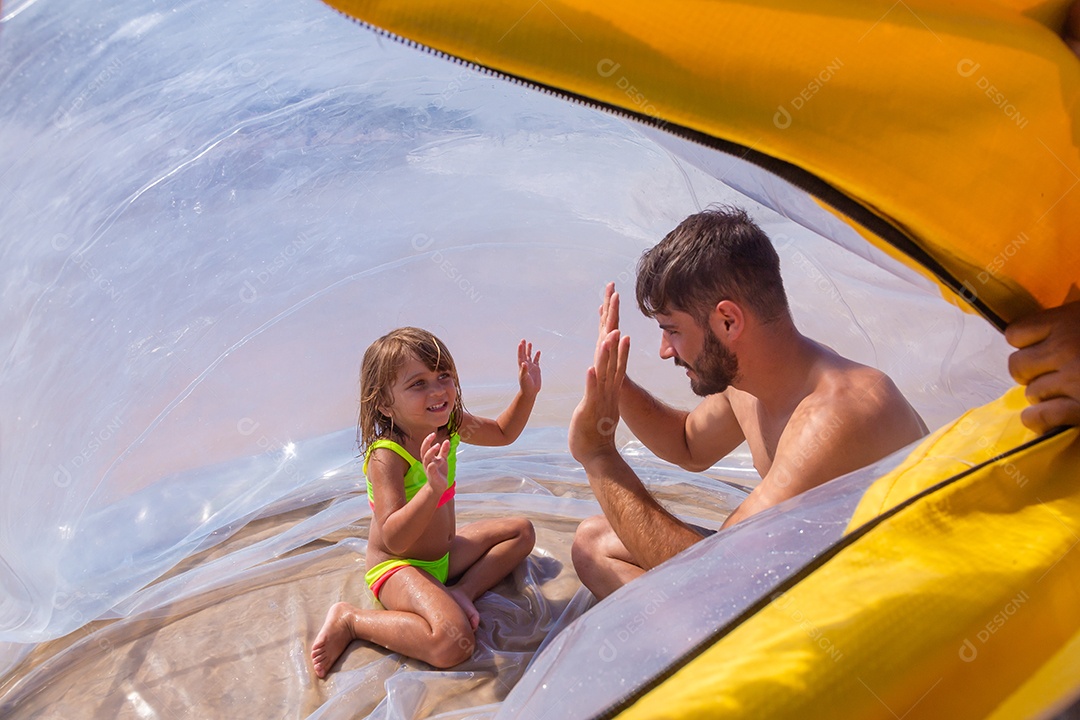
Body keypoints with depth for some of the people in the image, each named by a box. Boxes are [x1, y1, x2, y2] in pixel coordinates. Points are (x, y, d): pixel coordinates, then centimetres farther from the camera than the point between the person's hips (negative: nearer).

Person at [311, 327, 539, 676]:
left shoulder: (451, 425, -6)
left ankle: (461, 591, 0)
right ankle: (350, 620, -10)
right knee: (454, 644, -31)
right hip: (398, 568, -9)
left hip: (443, 553, 9)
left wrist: (527, 392, -2)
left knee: (521, 530, 17)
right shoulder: (387, 456, -30)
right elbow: (394, 539, -38)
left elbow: (503, 432, 15)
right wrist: (433, 488, -53)